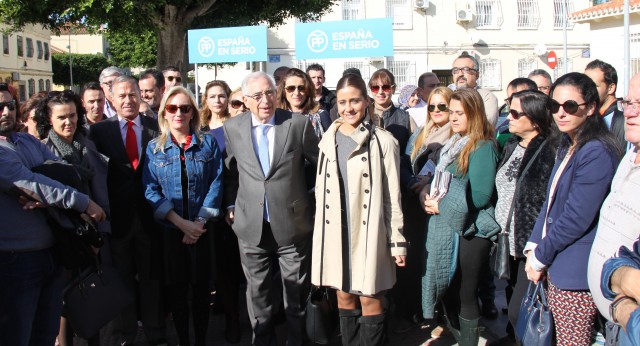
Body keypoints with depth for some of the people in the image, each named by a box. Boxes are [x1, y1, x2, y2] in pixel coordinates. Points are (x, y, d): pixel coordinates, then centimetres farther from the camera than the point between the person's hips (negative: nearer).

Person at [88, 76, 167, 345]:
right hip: (117, 217, 0)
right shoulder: (99, 131, 0)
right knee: (123, 278, 14)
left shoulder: (156, 128, 0)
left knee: (152, 277, 12)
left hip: (149, 215, 0)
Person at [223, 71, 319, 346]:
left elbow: (320, 162, 4)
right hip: (251, 225, 2)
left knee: (296, 289, 11)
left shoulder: (298, 123, -7)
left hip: (291, 223, -2)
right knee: (257, 289, 15)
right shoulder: (233, 127, 1)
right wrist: (231, 205, 9)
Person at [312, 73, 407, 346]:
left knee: (369, 298, 1)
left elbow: (393, 195, -5)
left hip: (368, 231, -4)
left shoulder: (382, 141, -6)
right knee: (344, 296, 13)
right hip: (335, 231, 4)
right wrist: (320, 231, 11)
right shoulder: (329, 139, 7)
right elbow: (321, 189, 13)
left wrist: (397, 241, -5)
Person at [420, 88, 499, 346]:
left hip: (470, 231, -8)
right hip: (446, 228, 8)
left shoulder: (483, 147, -12)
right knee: (446, 290, 15)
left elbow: (481, 196, -19)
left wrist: (442, 206, -15)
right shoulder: (453, 143, 13)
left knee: (465, 294, 3)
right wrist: (428, 196, -1)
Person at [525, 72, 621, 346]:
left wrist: (540, 257, -10)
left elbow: (576, 219, -20)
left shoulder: (596, 152, -19)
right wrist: (533, 247, 4)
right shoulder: (567, 147, 12)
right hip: (556, 267, 9)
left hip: (576, 273, -9)